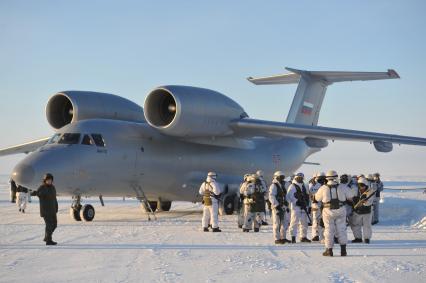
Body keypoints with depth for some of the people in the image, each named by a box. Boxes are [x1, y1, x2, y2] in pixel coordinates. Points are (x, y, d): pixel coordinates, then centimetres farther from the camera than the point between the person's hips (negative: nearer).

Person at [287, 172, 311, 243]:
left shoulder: (303, 186, 19)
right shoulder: (292, 186, -5)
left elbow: (306, 197, 24)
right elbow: (289, 197, -13)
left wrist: (307, 205, 15)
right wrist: (296, 202, -19)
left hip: (303, 207, 8)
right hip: (295, 207, -8)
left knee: (304, 222, 11)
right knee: (294, 222, -9)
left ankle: (303, 237, 19)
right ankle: (293, 237, -8)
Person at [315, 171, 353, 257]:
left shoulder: (323, 188, -7)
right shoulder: (342, 188, -1)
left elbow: (317, 198, 6)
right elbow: (350, 198, 8)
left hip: (328, 211, -1)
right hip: (340, 211, 1)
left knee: (329, 230, 7)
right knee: (341, 229, 9)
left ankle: (329, 250, 10)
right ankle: (343, 250, 8)